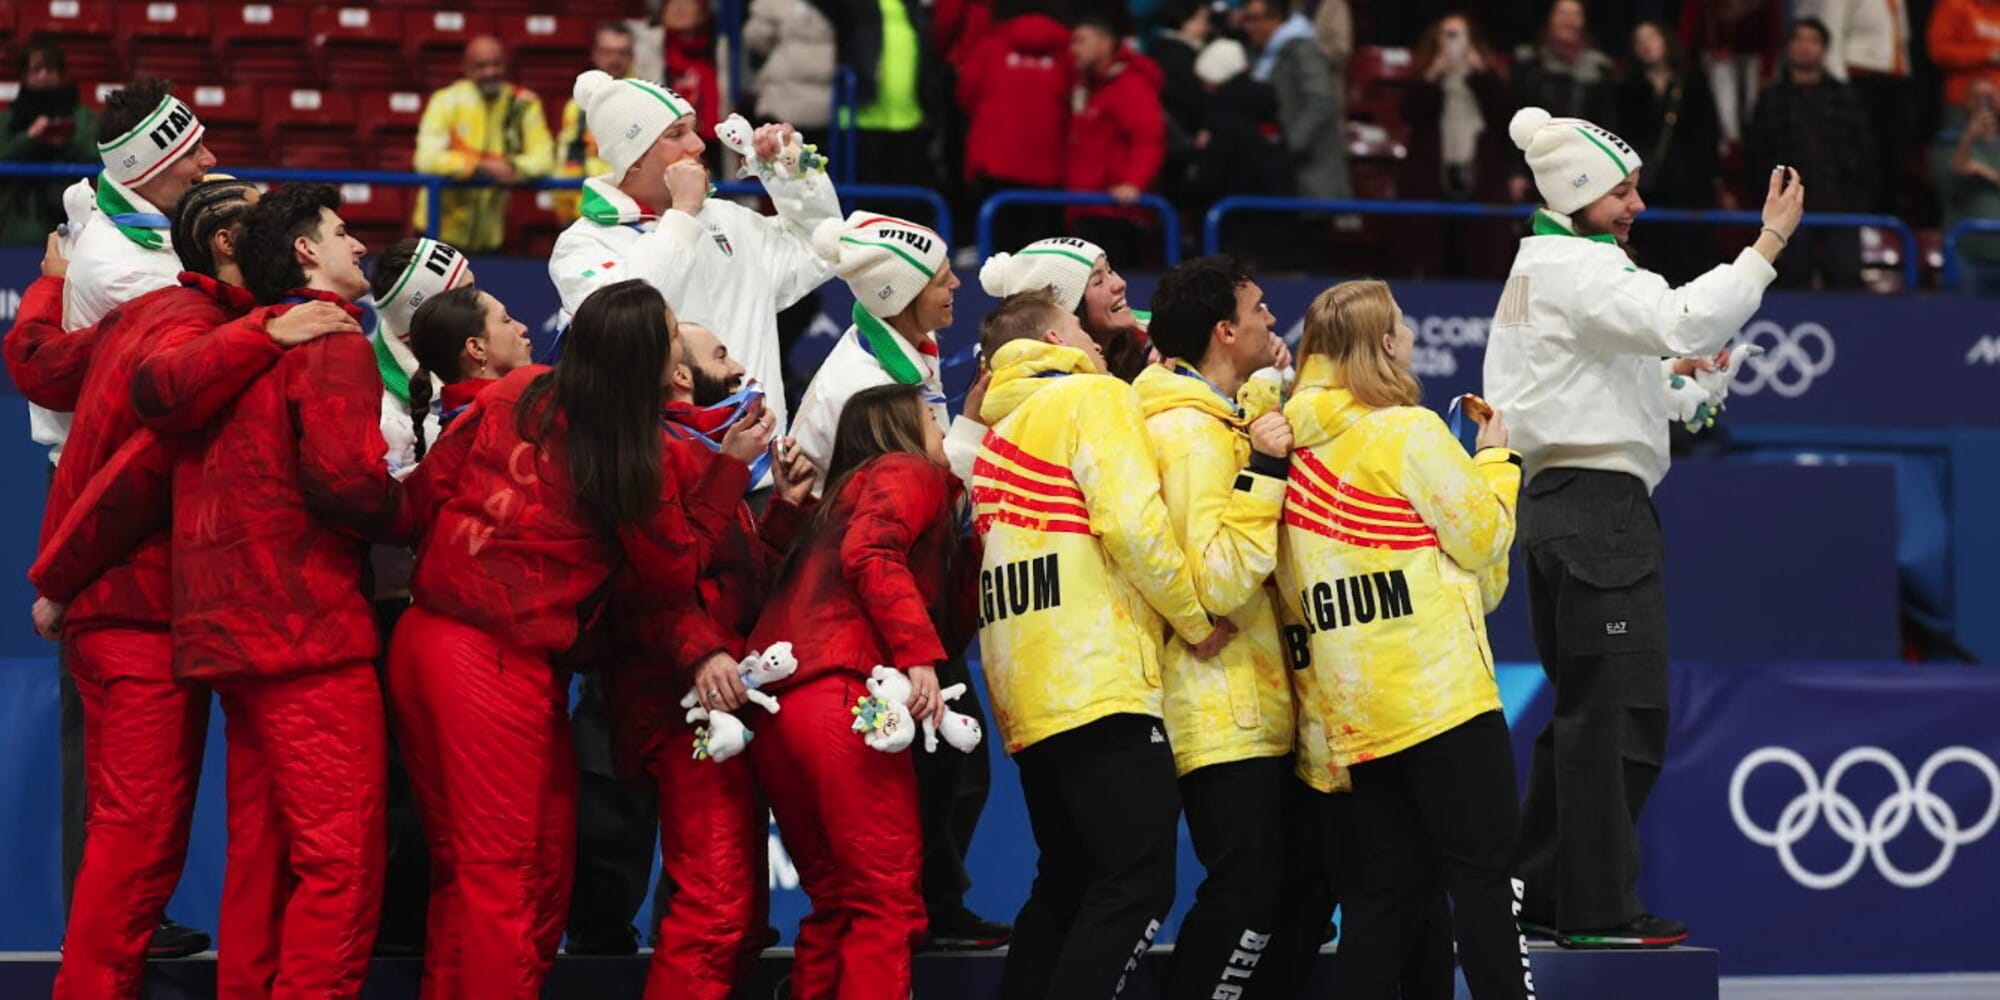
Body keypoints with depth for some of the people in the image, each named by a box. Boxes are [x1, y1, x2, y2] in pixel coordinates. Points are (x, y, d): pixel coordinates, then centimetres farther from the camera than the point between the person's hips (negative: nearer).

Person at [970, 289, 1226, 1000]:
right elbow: (1133, 521, -15)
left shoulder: (1000, 431, 23)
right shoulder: (1095, 397, -2)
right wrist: (1196, 620, -6)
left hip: (1026, 693, 9)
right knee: (1138, 885, -10)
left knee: (1067, 883, 14)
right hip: (1098, 678, -9)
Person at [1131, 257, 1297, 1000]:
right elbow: (1216, 583, -25)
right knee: (1246, 892, -11)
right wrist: (1260, 473, -24)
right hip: (1223, 715, -10)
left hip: (1253, 708, 10)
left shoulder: (1218, 423, 15)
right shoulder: (1190, 434, -16)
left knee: (1270, 887, 12)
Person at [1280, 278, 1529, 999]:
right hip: (1440, 691, -7)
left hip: (1356, 708, 7)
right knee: (1483, 875, -5)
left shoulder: (1297, 444, 10)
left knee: (1384, 886, 9)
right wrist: (1497, 455, 10)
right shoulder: (1409, 431, -10)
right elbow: (1483, 535, -6)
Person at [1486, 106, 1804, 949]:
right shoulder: (1579, 269, -11)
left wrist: (1659, 374, 20)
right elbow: (1682, 319, -27)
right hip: (1600, 505, -11)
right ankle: (1598, 910, -8)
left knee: (1583, 709, 16)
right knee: (1617, 712, -9)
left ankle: (1538, 894, 18)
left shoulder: (1537, 271, 22)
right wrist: (1771, 241, -26)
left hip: (1556, 501, 11)